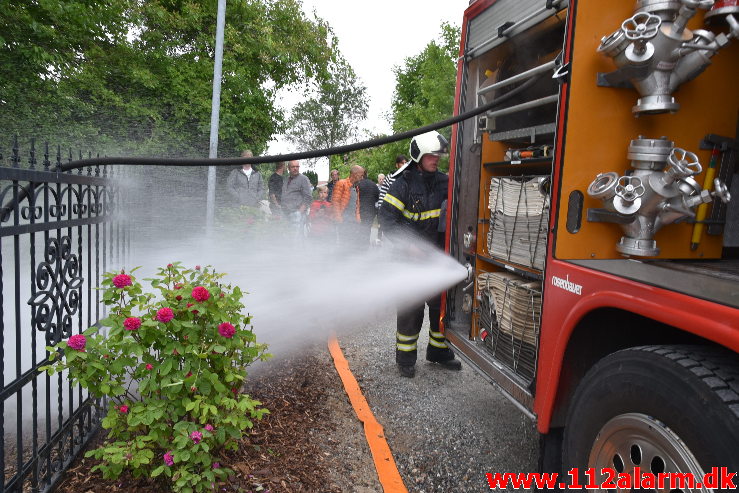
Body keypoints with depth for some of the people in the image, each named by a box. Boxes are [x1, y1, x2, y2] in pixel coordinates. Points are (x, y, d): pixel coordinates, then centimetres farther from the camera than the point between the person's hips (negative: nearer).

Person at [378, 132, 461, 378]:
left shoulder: (443, 181, 4)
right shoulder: (404, 183, -10)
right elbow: (387, 217, -13)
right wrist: (408, 245, -23)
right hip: (410, 257, -5)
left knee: (443, 304, 12)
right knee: (411, 308, 1)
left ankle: (439, 351, 30)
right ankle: (405, 358, 17)